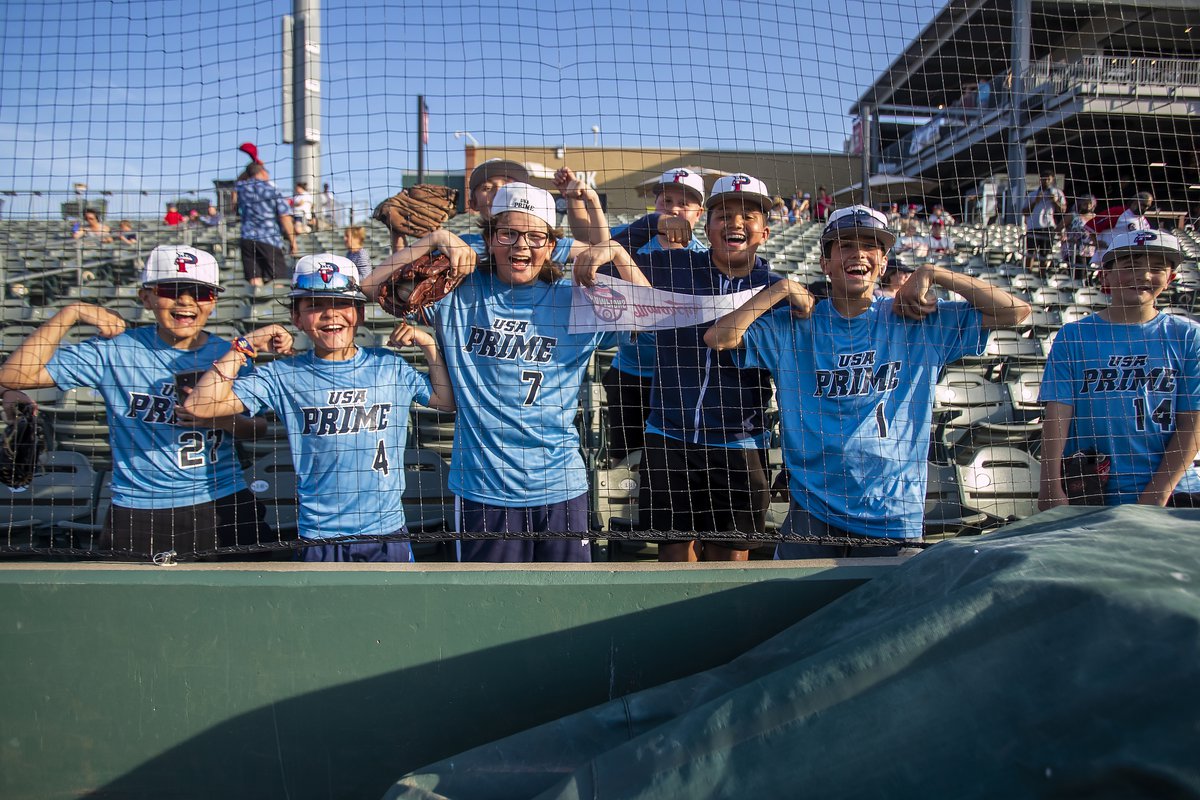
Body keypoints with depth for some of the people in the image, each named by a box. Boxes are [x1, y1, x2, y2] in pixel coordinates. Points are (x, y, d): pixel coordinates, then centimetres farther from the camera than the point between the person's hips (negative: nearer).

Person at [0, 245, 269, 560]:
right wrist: (70, 313, -10)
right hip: (137, 518, -1)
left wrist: (225, 419, -13)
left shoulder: (230, 355, 3)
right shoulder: (115, 350, -2)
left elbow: (259, 426, 8)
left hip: (224, 509, 2)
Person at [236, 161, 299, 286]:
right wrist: (292, 242, -2)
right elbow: (285, 217, -7)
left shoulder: (241, 188, 9)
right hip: (270, 241, -3)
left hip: (247, 239, 3)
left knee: (254, 282, 1)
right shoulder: (273, 191, -1)